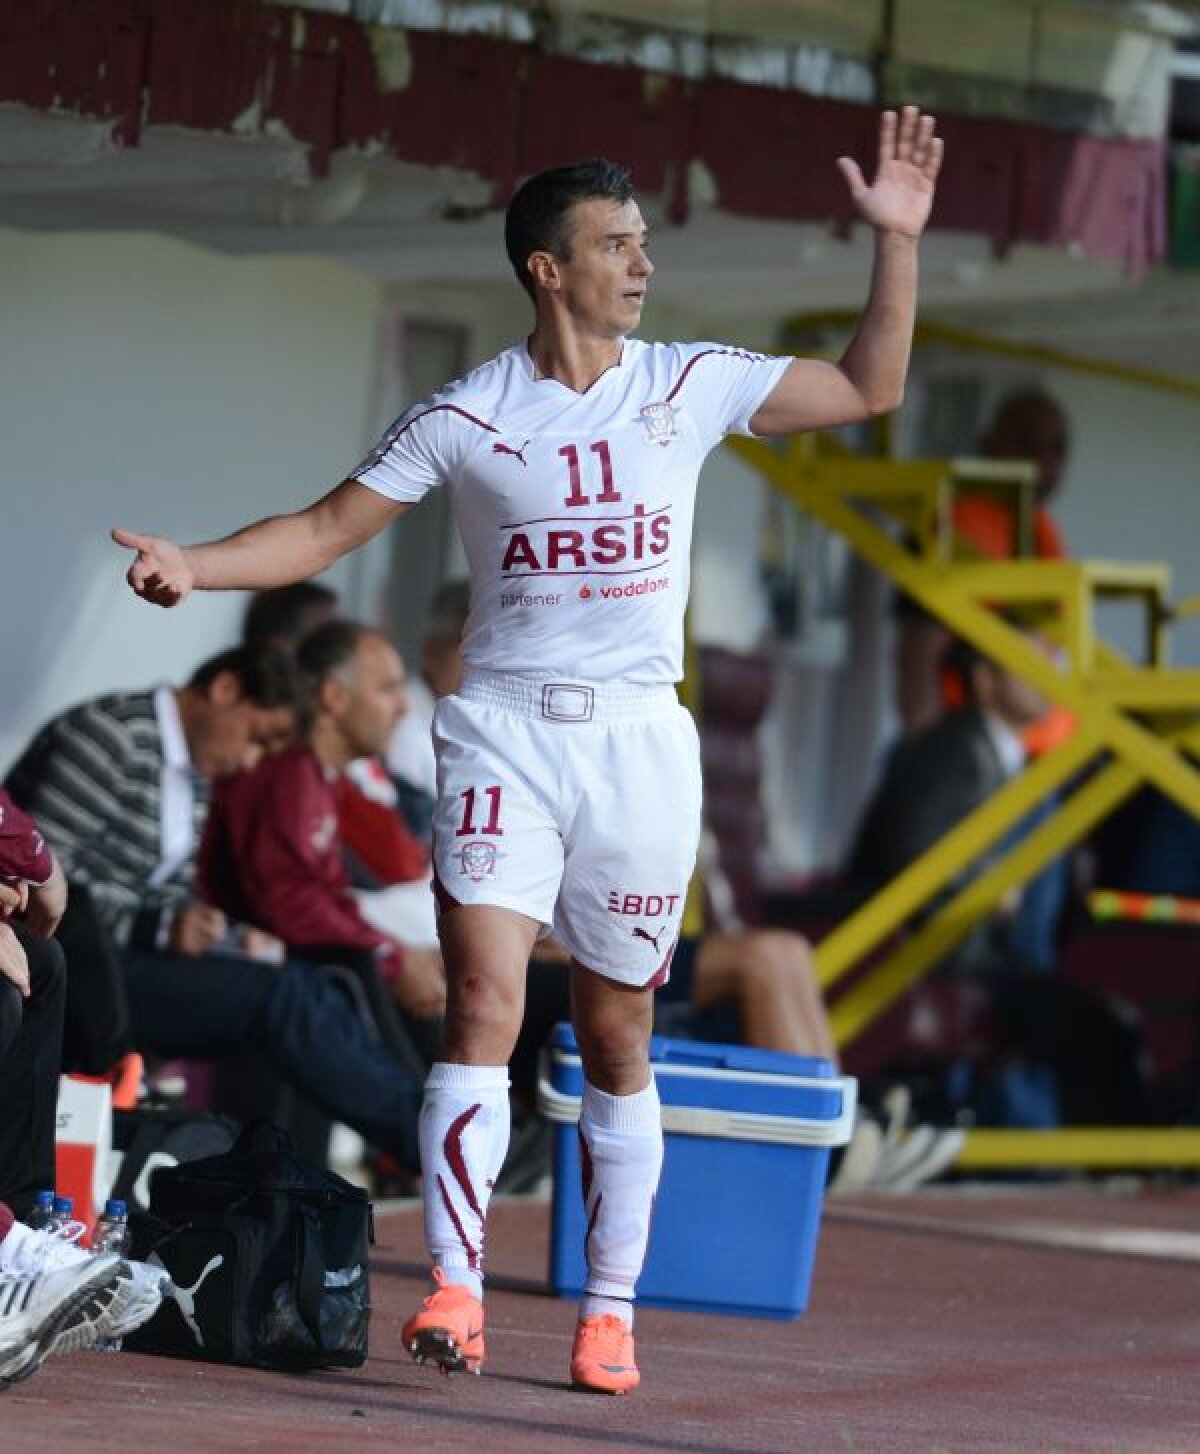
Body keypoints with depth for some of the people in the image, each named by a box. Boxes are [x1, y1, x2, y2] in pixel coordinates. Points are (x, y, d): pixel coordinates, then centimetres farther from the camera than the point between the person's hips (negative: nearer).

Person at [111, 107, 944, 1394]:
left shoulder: (691, 385, 7)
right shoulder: (465, 417, 1)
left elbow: (869, 389, 10)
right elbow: (326, 530, 4)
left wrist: (897, 238, 2)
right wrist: (194, 565, -11)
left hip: (638, 737, 2)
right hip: (504, 731, -2)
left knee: (617, 1037, 7)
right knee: (483, 1001, -16)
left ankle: (609, 1310, 15)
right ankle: (455, 1289, -20)